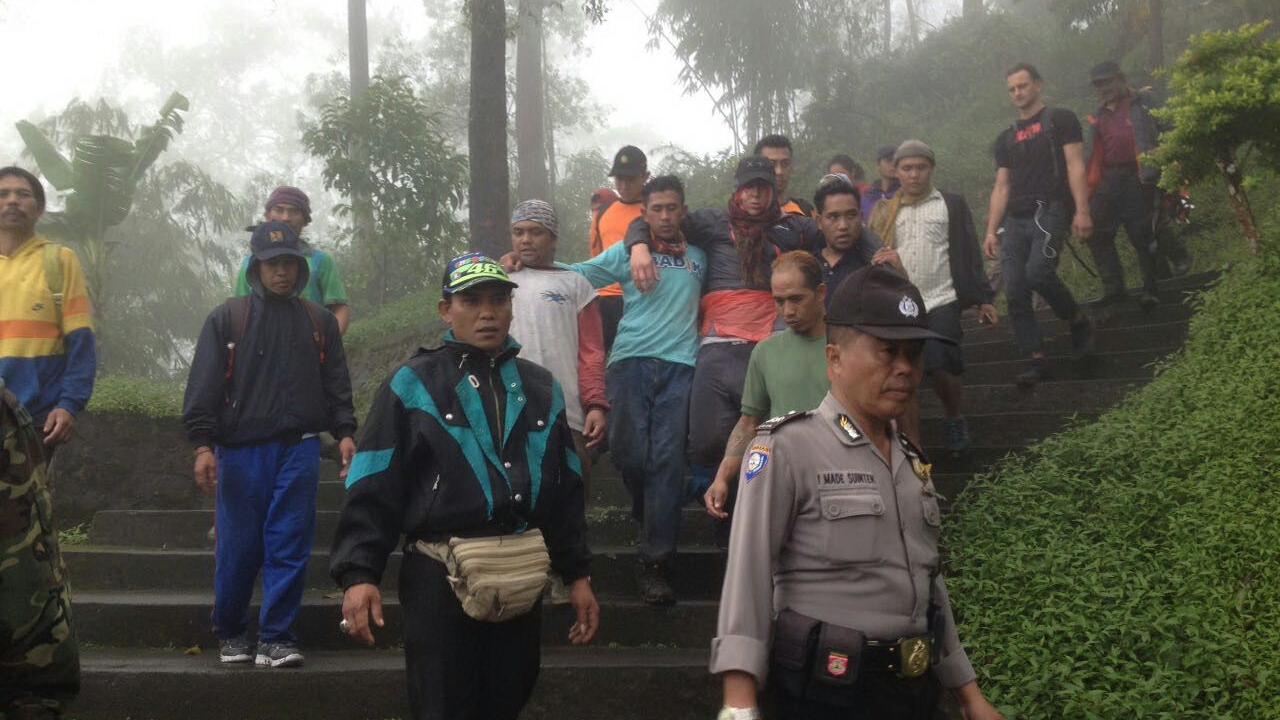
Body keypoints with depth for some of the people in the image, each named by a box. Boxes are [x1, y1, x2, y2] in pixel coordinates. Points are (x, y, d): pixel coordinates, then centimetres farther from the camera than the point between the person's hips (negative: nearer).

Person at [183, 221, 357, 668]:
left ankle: (276, 640, 7)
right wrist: (202, 445, -6)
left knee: (290, 547, -1)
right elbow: (204, 386, 2)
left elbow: (336, 385, 13)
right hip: (241, 449, -1)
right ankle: (230, 633, 24)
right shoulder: (227, 319, 7)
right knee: (238, 547, 4)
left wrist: (344, 433, 0)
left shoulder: (320, 322, 13)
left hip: (298, 449, 1)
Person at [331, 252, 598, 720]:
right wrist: (359, 573, -14)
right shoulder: (413, 385, 0)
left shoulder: (541, 389, 14)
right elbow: (373, 488, -4)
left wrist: (577, 574, 14)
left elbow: (566, 489, 17)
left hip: (522, 580, 4)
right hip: (441, 580, -4)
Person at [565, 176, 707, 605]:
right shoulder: (625, 253, 14)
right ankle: (648, 518, 27)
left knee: (667, 460, -7)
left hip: (679, 365, 1)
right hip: (631, 361, 0)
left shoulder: (698, 257, 20)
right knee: (628, 453, -6)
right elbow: (578, 274, 9)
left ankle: (656, 562, -4)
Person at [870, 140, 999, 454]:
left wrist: (984, 299, 1)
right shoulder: (885, 213, 13)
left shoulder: (951, 204, 9)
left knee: (941, 368, -13)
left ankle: (954, 420, 19)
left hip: (941, 302, -2)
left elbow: (970, 255, 7)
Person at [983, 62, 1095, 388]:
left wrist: (1082, 211, -15)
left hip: (1050, 211, -5)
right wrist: (991, 231, 8)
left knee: (1037, 271, -28)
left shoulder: (1060, 120, 7)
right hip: (1014, 221, 6)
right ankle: (1037, 361, 1)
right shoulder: (1006, 138, 22)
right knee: (1014, 293, -5)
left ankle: (1079, 321, -2)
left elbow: (1075, 166, -2)